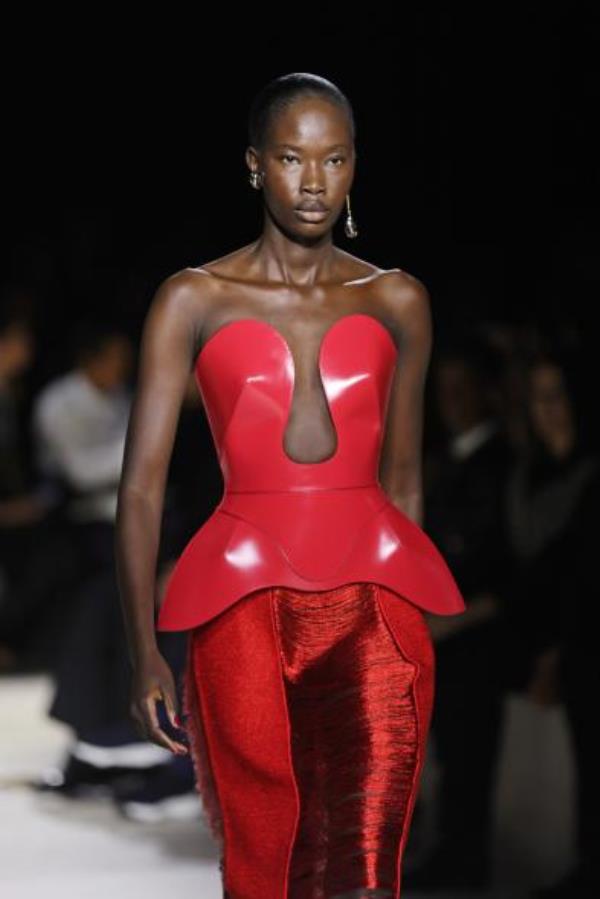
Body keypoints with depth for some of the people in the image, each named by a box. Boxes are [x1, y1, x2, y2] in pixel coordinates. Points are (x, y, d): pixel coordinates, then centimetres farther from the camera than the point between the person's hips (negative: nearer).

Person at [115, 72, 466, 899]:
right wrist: (145, 652, -7)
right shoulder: (194, 301, 4)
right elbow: (141, 486, 1)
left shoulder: (397, 302, 11)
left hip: (373, 593, 1)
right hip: (243, 600, -1)